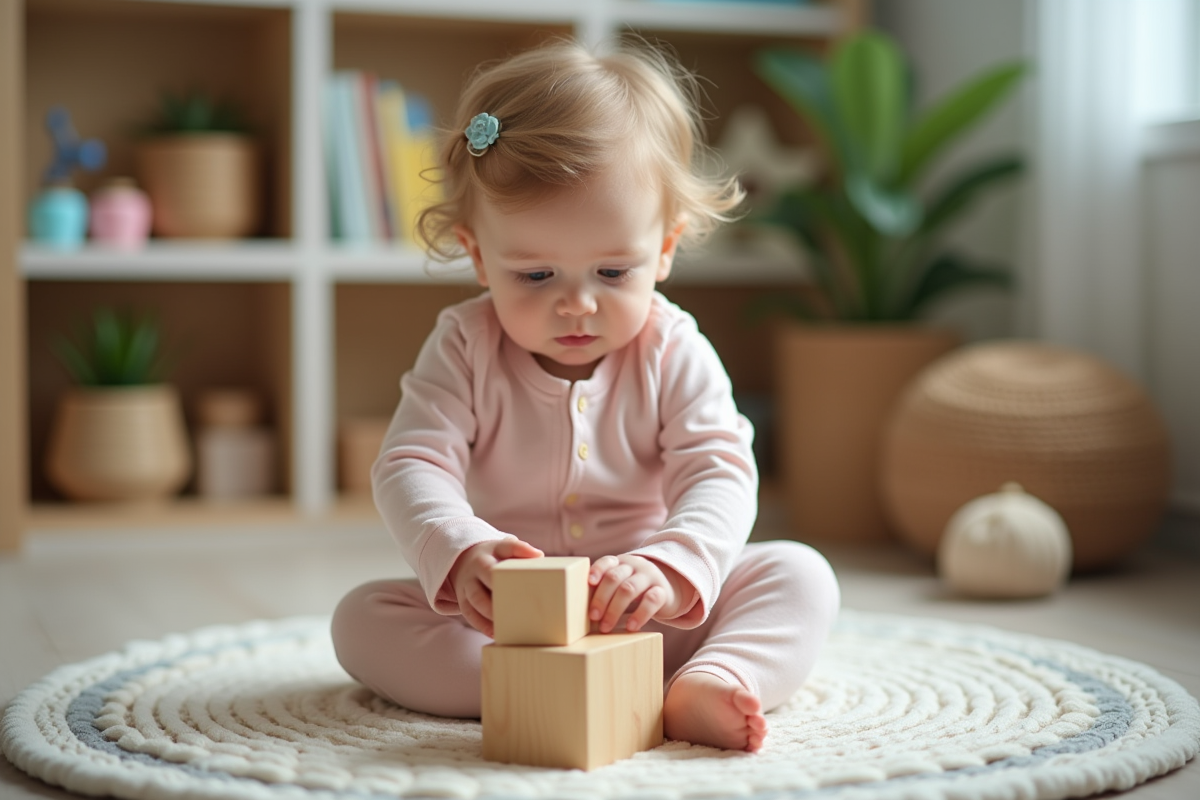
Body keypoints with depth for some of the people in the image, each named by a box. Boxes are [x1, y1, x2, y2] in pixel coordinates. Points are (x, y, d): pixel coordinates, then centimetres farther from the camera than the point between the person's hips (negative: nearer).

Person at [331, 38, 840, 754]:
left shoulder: (673, 352, -7)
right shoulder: (465, 347, -6)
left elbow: (720, 477, -16)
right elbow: (410, 466, -16)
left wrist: (671, 571, -39)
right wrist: (460, 555, -40)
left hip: (654, 617, 0)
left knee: (801, 575, -20)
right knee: (362, 618, -22)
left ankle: (707, 687, -46)